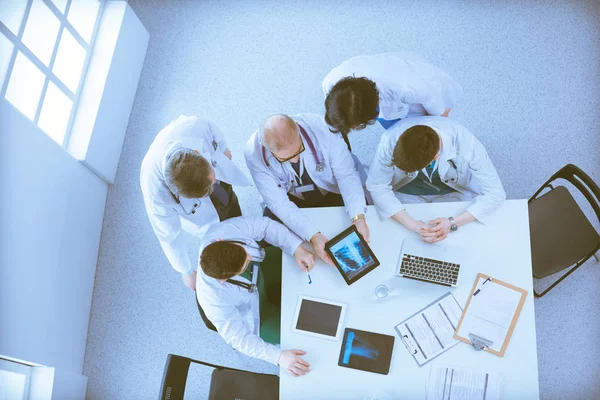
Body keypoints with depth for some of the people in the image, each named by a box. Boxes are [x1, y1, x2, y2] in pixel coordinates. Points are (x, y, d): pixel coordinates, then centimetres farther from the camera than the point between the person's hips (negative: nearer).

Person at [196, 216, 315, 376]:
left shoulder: (221, 231, -37)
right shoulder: (215, 300, -42)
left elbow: (264, 225, -23)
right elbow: (238, 338, -28)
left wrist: (297, 248, -32)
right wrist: (278, 356, -35)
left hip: (259, 270, 4)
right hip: (253, 313, -4)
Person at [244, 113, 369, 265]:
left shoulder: (321, 127, -31)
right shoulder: (254, 153, -29)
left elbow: (347, 174, -23)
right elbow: (278, 202, -26)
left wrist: (358, 217, -37)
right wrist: (313, 236, -38)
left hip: (331, 192, 1)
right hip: (290, 199, 0)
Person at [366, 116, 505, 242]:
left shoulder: (466, 143, -36)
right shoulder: (390, 140, -35)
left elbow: (495, 193, -25)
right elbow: (377, 187, -22)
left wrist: (452, 223, -36)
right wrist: (412, 224, -33)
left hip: (454, 192, 0)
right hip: (406, 193, 0)